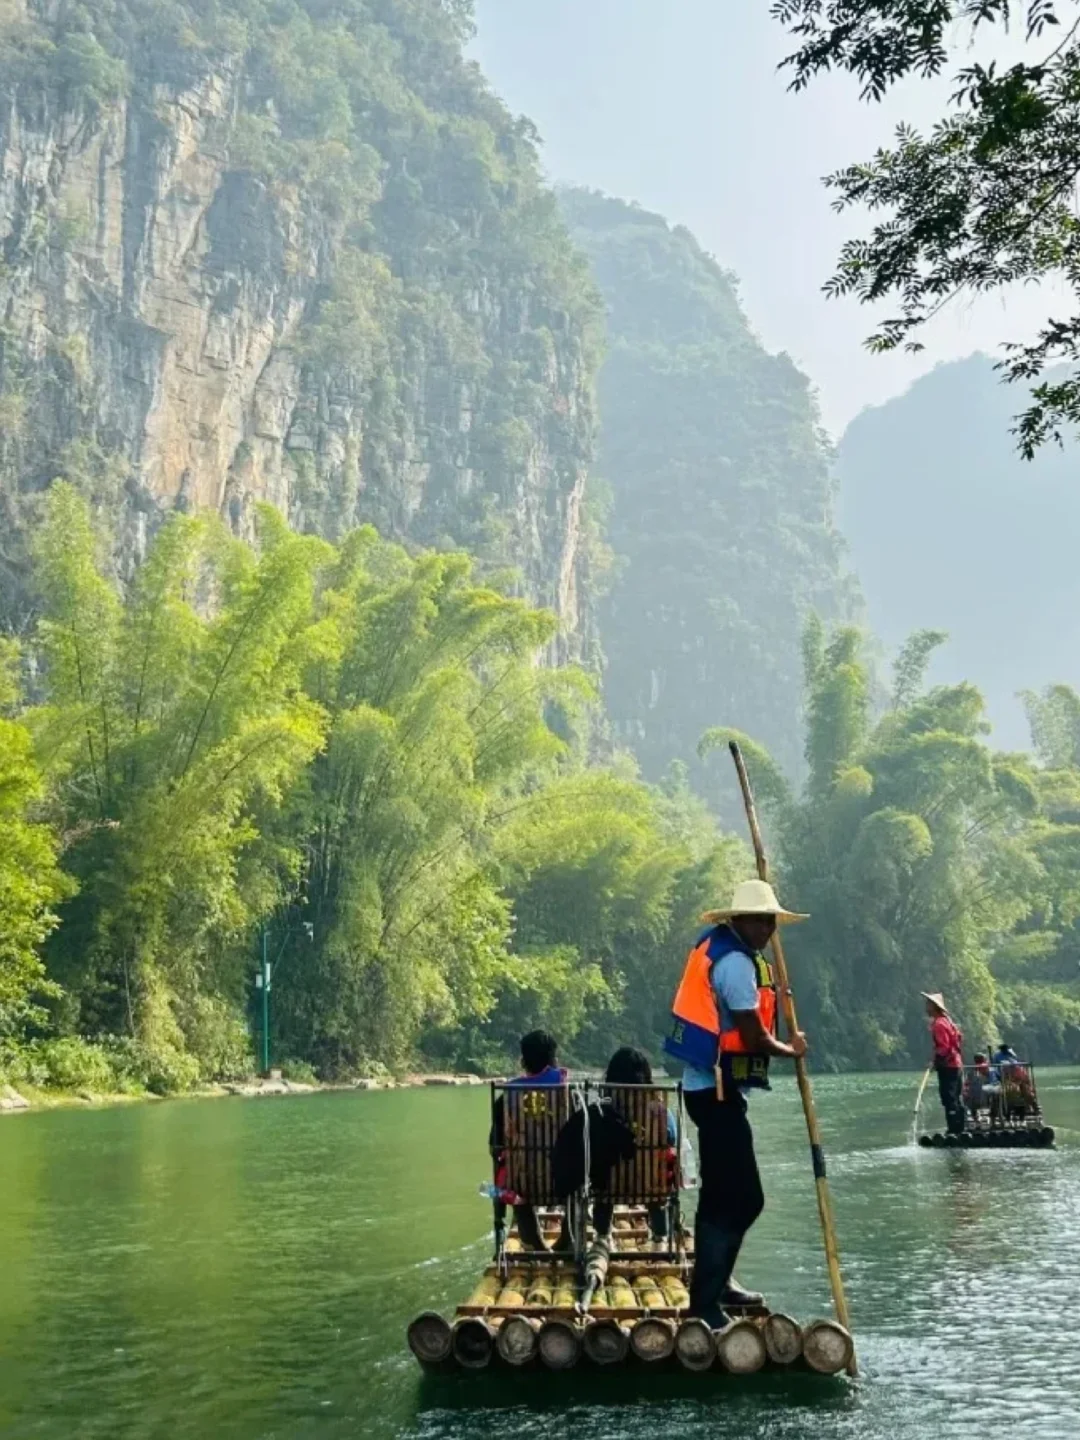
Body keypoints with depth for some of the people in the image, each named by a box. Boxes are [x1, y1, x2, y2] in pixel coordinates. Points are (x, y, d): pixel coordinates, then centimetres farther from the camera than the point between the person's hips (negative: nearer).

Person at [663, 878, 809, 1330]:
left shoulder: (716, 944, 12)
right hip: (717, 1090, -11)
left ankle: (716, 1282, 34)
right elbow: (755, 1038, -18)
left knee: (738, 1195, 21)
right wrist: (791, 1050, 0)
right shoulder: (736, 963, -17)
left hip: (709, 1086, 11)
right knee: (731, 1200, -9)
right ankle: (705, 1306, -8)